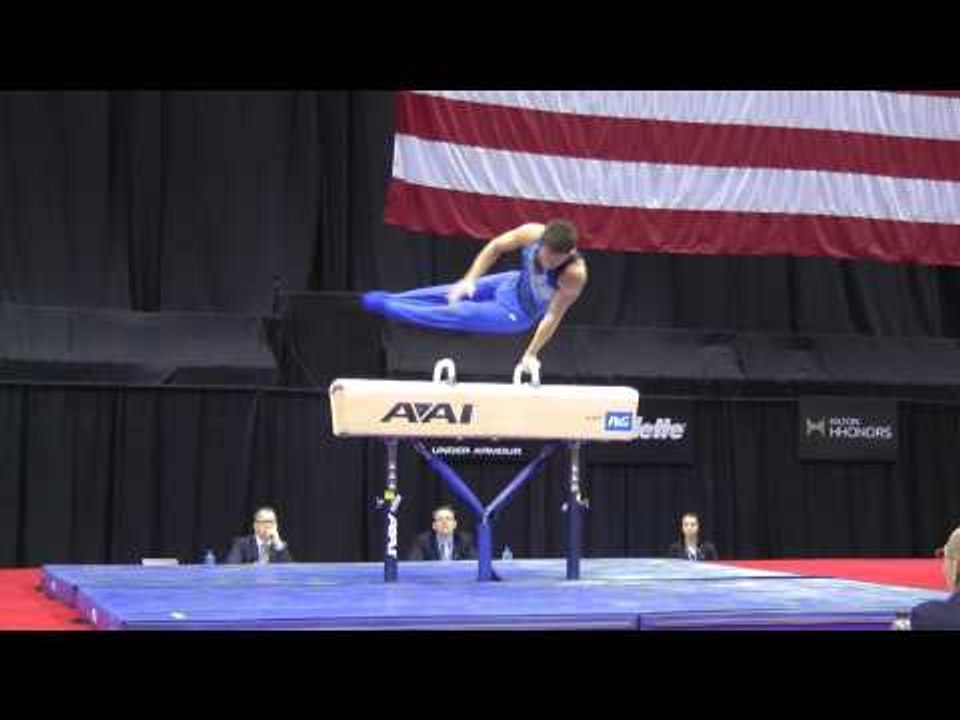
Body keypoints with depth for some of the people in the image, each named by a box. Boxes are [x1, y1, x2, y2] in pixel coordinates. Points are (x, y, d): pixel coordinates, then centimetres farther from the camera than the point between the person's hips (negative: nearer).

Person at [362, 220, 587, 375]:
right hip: (513, 283, 4)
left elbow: (553, 316, -27)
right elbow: (494, 248, -11)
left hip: (516, 314, -4)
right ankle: (387, 299, 29)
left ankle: (385, 306, 10)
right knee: (451, 294, 10)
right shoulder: (533, 233, -29)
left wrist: (531, 354, -21)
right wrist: (469, 280, -17)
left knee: (456, 314, -3)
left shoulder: (575, 274, -39)